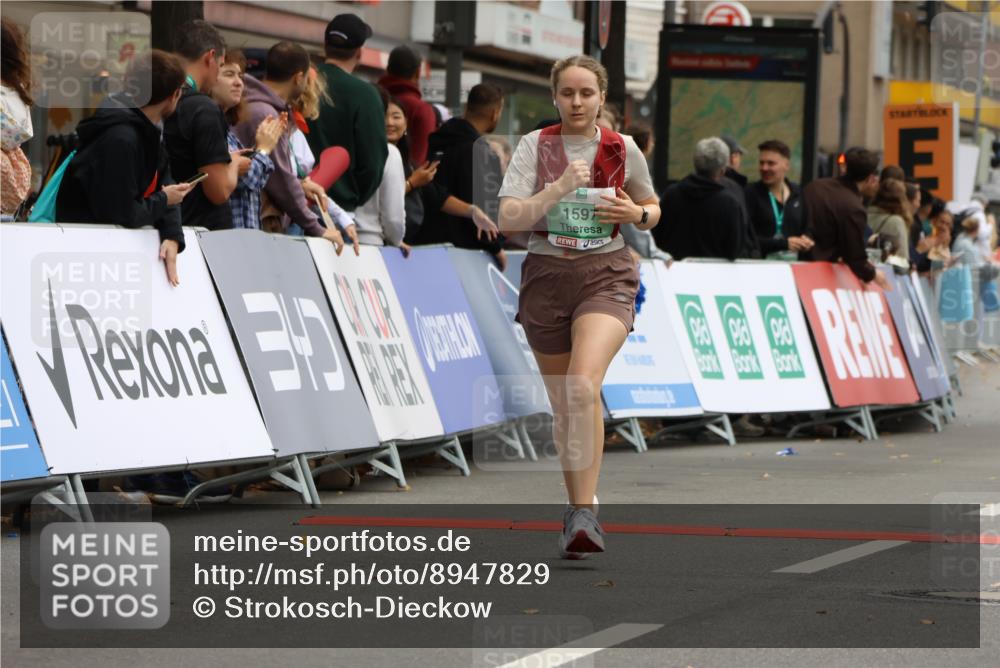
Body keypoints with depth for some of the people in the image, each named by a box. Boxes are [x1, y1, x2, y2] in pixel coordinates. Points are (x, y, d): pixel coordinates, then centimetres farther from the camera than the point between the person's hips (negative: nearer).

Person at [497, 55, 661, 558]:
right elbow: (508, 218, -12)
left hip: (606, 275, -2)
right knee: (562, 404, 11)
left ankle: (585, 515, -27)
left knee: (583, 388, -25)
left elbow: (652, 210, 18)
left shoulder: (623, 150, 2)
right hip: (547, 275, 2)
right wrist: (560, 188, -24)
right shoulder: (535, 146, -1)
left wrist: (635, 214, -5)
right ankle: (576, 507, 30)